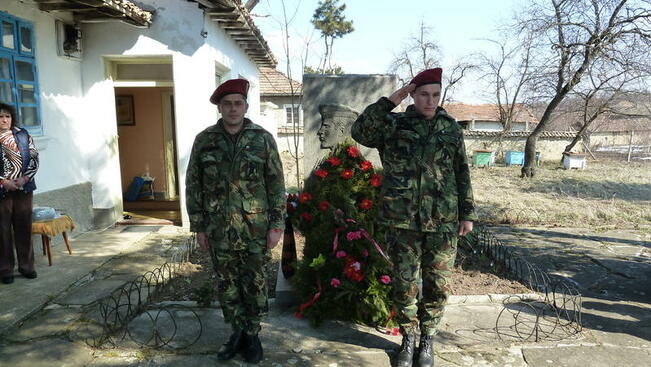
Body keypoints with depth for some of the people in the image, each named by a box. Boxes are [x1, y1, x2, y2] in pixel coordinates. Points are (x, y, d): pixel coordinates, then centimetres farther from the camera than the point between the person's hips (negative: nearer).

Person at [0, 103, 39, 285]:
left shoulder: (23, 135, 6)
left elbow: (34, 158, 5)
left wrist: (25, 178, -8)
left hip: (24, 189, 2)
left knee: (24, 228, 7)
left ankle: (26, 266, 18)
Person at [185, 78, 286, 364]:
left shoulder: (263, 139, -3)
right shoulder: (204, 140, 1)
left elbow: (276, 185, -2)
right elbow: (193, 186, 4)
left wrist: (276, 225, -6)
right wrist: (199, 227, 3)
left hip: (255, 229, -1)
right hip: (219, 230, 2)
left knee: (255, 286, 9)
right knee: (227, 286, 13)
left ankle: (252, 335, 28)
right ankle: (237, 333, 32)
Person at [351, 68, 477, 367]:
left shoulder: (451, 127, 6)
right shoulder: (394, 124, 1)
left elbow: (462, 174, 10)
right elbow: (359, 132, -15)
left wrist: (467, 213, 8)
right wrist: (389, 101, -13)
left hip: (443, 222, 1)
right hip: (403, 221, -1)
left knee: (437, 285, 9)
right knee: (404, 284, 9)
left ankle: (427, 339, 29)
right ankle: (408, 338, 29)